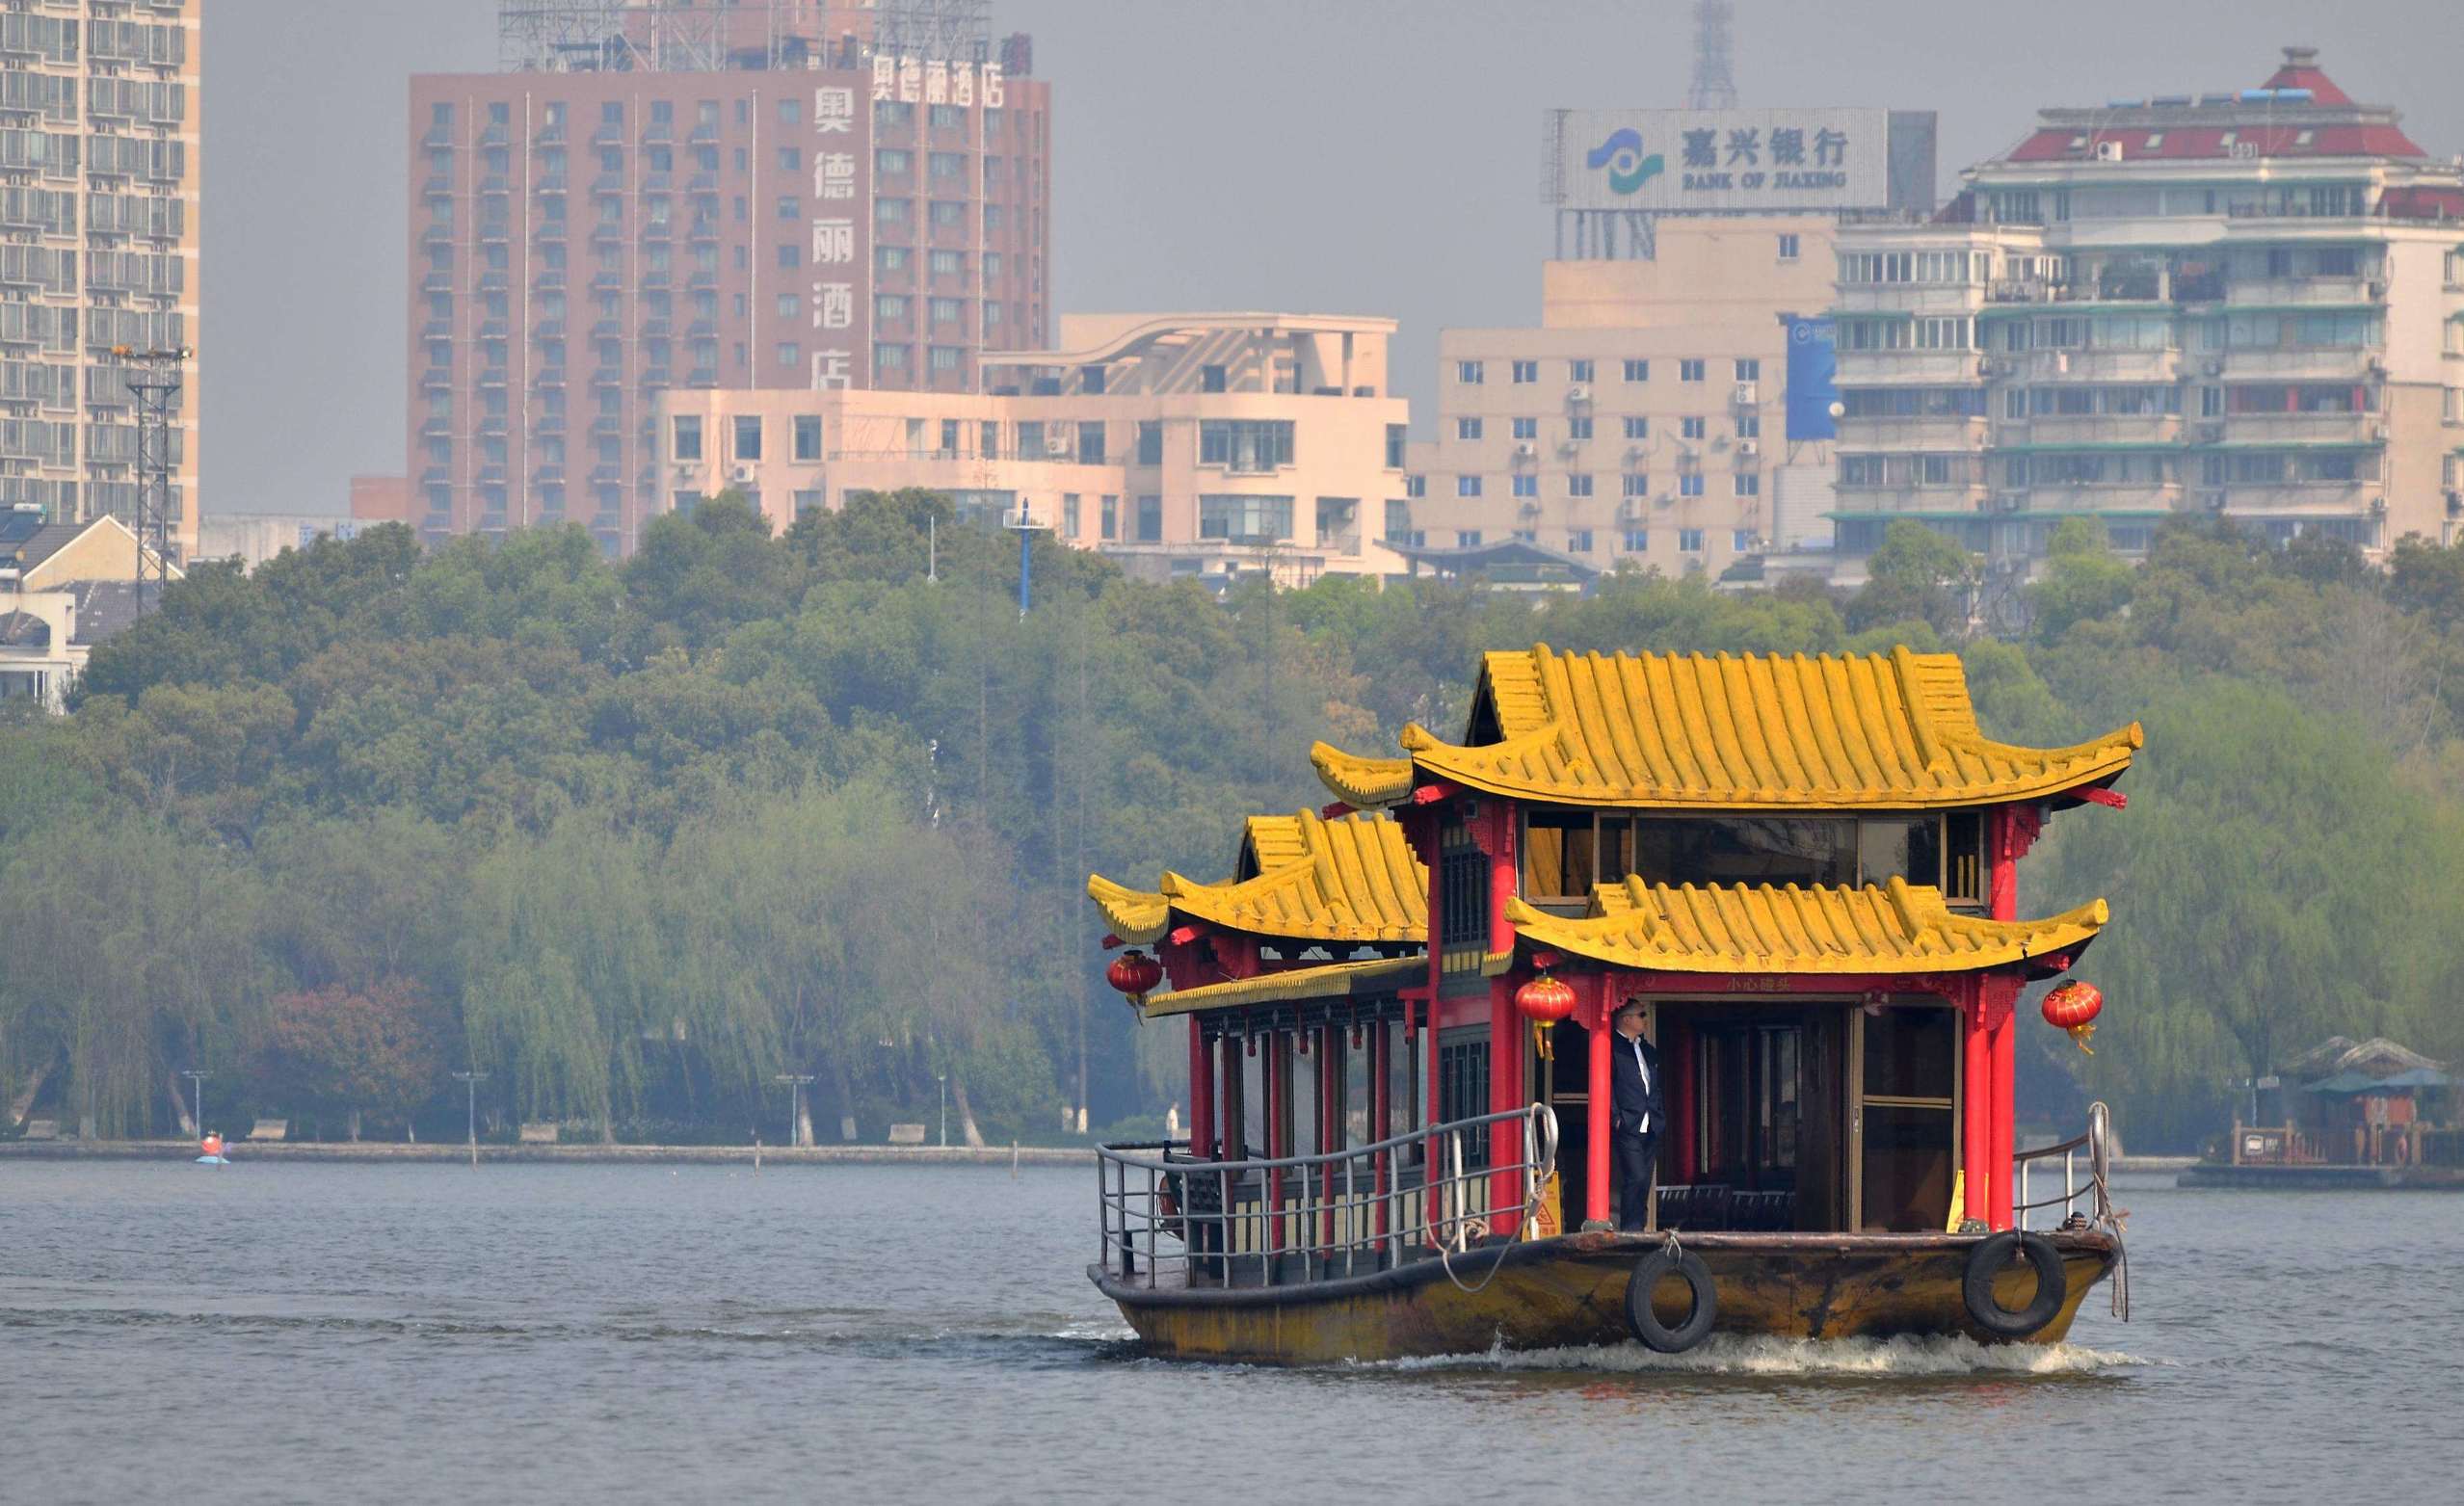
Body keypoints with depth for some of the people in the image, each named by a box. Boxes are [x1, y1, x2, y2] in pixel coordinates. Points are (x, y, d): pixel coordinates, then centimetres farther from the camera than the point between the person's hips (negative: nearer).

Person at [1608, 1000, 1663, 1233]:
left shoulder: (1649, 1051, 20)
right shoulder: (1613, 1048, -4)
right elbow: (1606, 1086, -10)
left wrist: (1658, 1117, 14)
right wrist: (1615, 1117, -15)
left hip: (1649, 1128, 7)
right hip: (1627, 1126, -7)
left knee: (1643, 1182, 6)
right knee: (1635, 1178, -14)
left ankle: (1637, 1230, 9)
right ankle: (1630, 1230, -12)